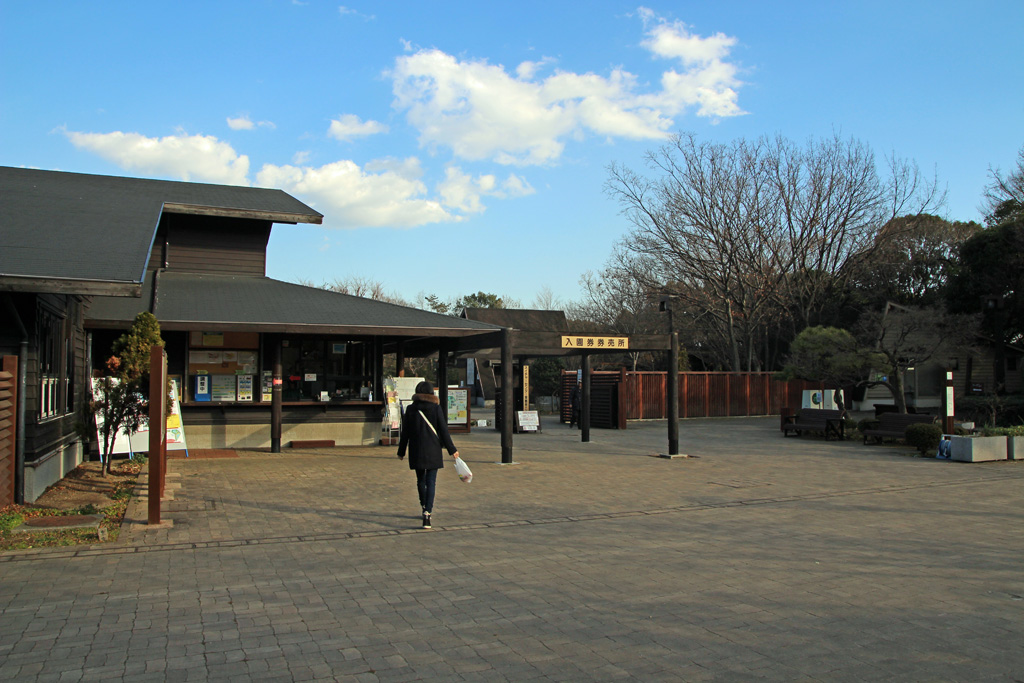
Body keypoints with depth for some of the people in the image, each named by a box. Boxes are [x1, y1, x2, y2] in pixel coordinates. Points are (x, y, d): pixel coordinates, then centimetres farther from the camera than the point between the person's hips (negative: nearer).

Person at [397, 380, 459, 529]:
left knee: (421, 480, 18)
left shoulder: (410, 409, 0)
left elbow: (405, 433, 3)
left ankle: (425, 508, 31)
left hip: (416, 451, 2)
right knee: (431, 482, -1)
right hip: (433, 451, -2)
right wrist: (452, 449, 3)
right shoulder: (436, 408, -5)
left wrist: (401, 451, 13)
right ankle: (427, 513, -14)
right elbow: (443, 430, -4)